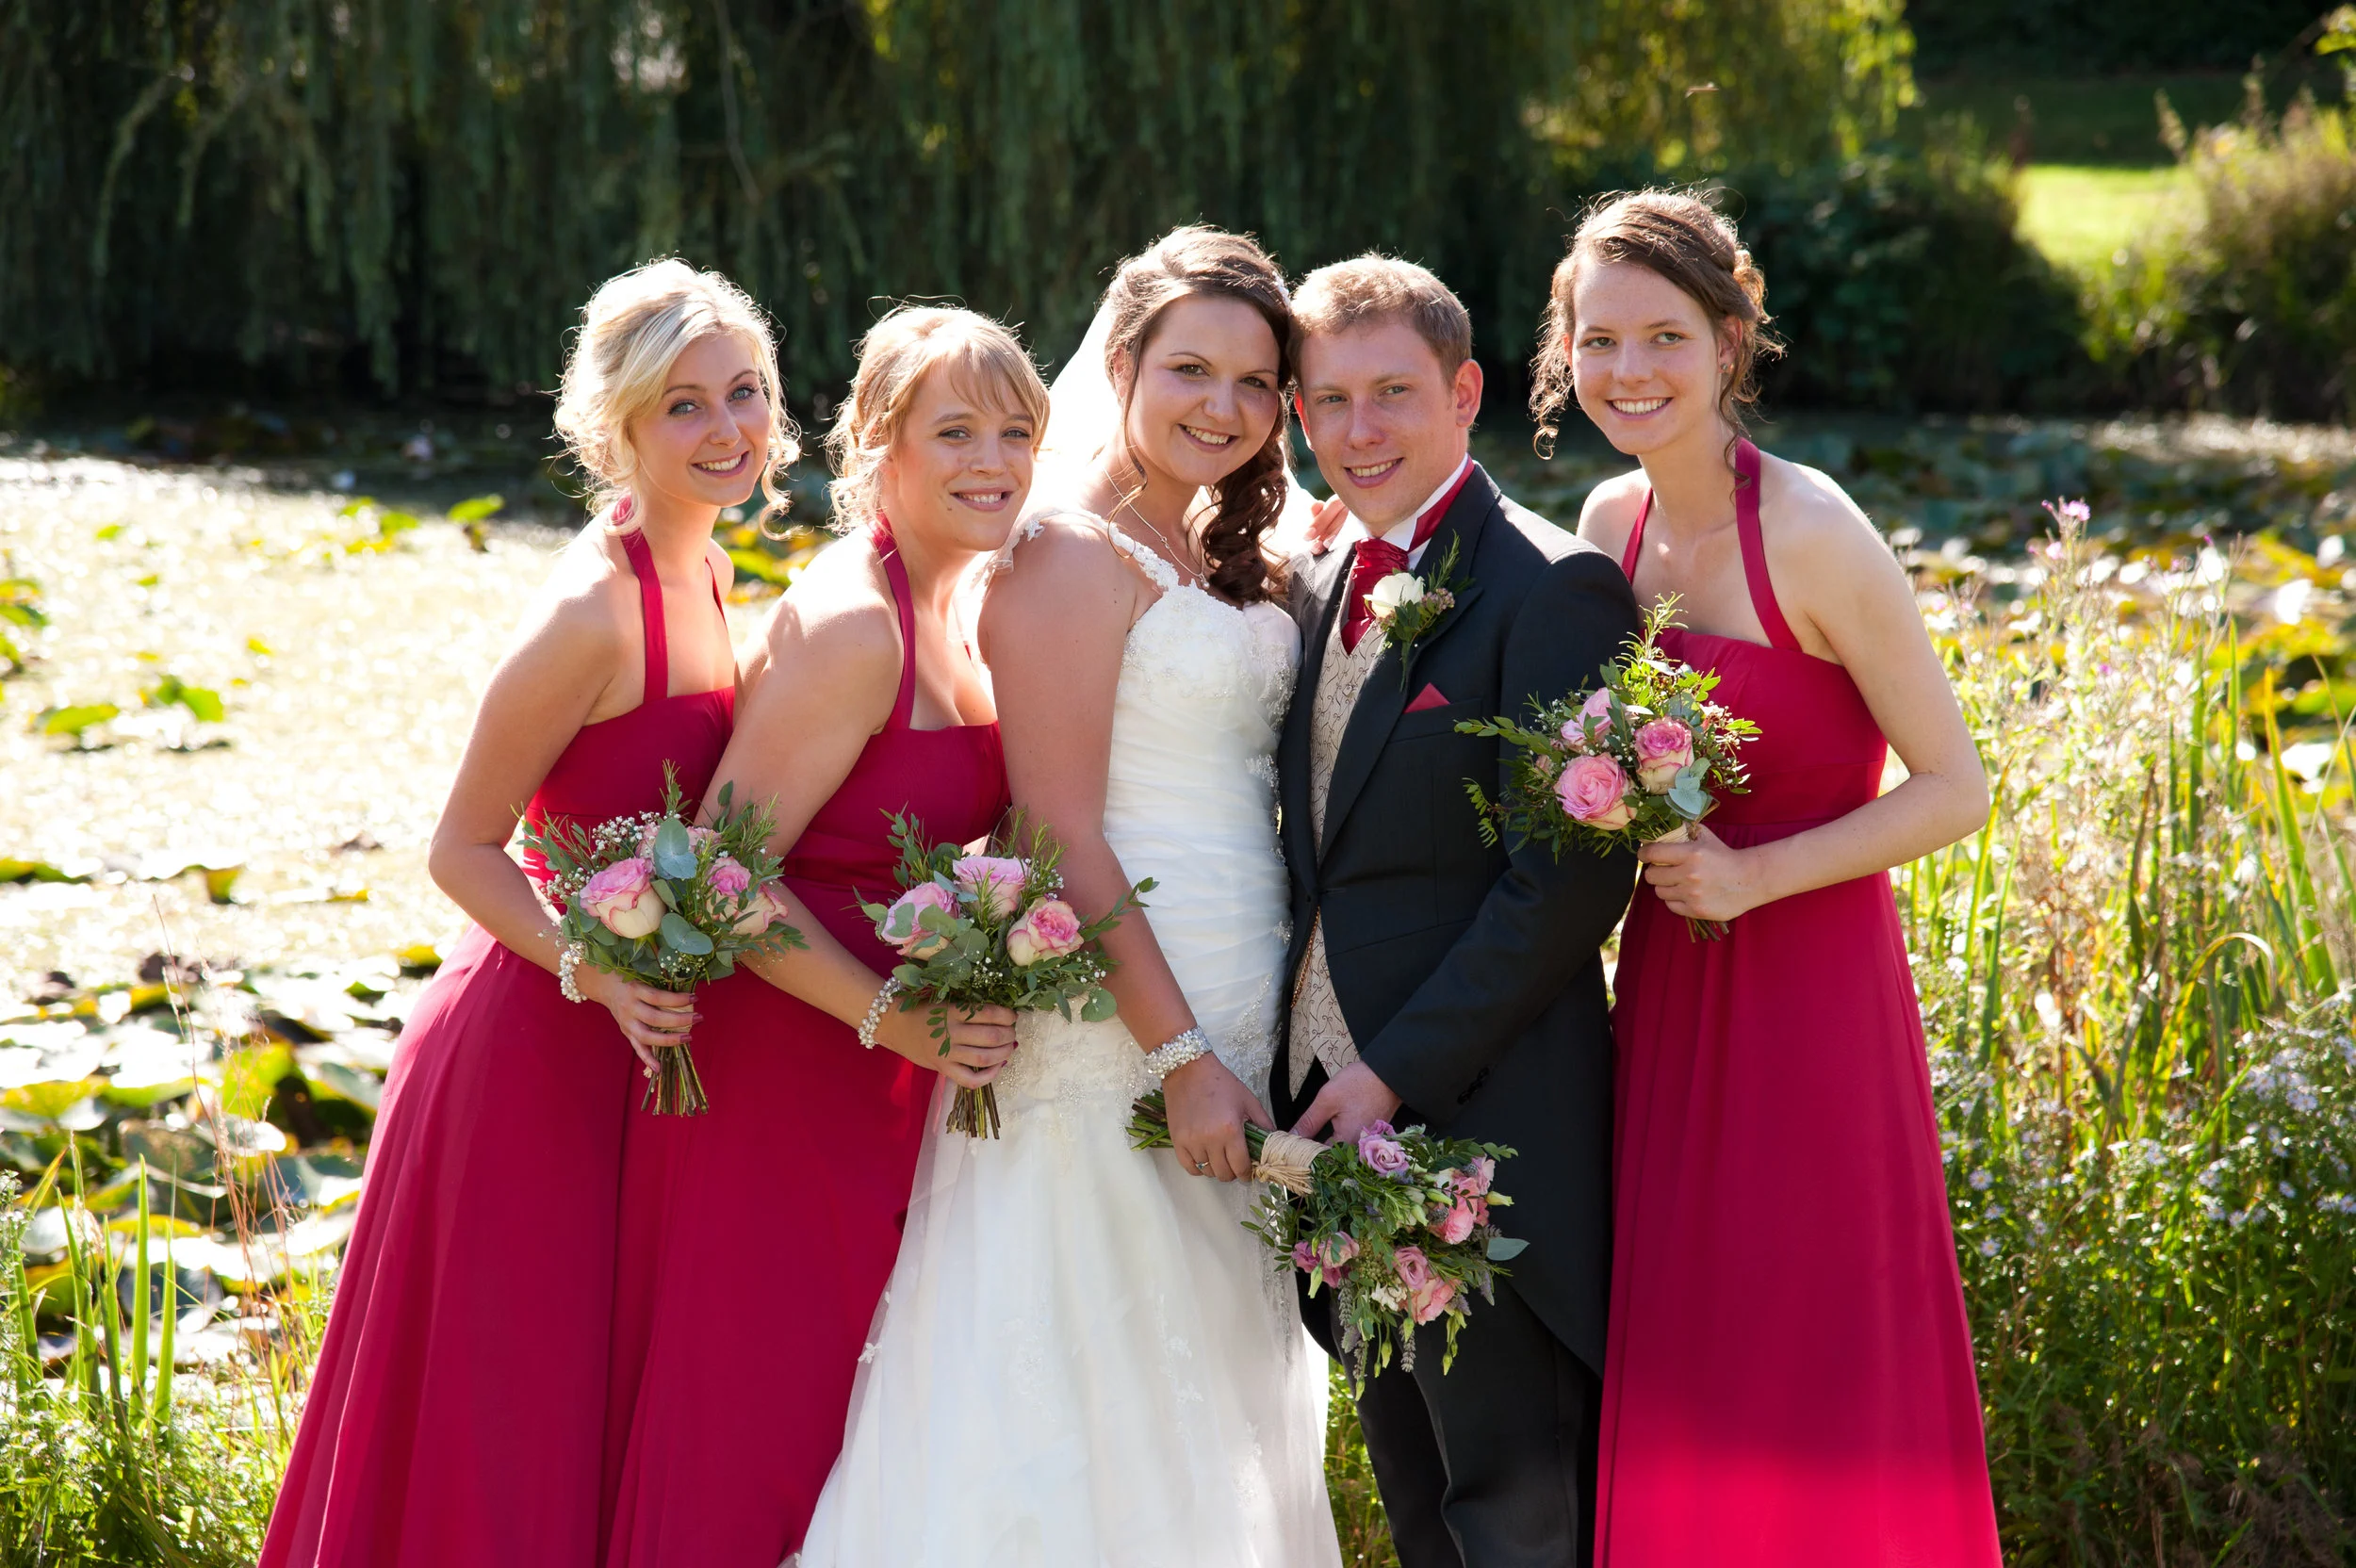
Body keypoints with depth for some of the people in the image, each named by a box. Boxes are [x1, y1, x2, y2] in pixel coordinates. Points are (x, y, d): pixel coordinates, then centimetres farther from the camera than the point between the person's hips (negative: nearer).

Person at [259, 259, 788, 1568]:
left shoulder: (700, 570, 5)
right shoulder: (592, 612, -21)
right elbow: (462, 849, -17)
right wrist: (599, 972, -29)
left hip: (628, 1051, 9)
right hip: (530, 1053, -9)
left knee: (587, 1414, 17)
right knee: (496, 1426, 1)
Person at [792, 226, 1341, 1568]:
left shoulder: (1224, 563, 15)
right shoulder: (1072, 555, -12)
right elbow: (1064, 842, -17)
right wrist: (1183, 1055, -20)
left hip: (1230, 1040, 9)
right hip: (1115, 1042, -9)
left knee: (1212, 1398, 14)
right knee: (1091, 1404, -3)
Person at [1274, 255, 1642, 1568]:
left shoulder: (1551, 588, -11)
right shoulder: (1321, 589, 14)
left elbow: (1576, 873, -17)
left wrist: (1400, 1072, -19)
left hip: (1486, 1131, -8)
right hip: (1338, 1119, 8)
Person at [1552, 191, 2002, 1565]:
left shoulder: (1809, 533, -14)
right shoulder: (1612, 524, 6)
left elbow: (1954, 791, -13)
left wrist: (1748, 876, -19)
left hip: (1811, 987, -6)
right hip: (1667, 989, 6)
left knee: (1808, 1395, -1)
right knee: (1680, 1389, 10)